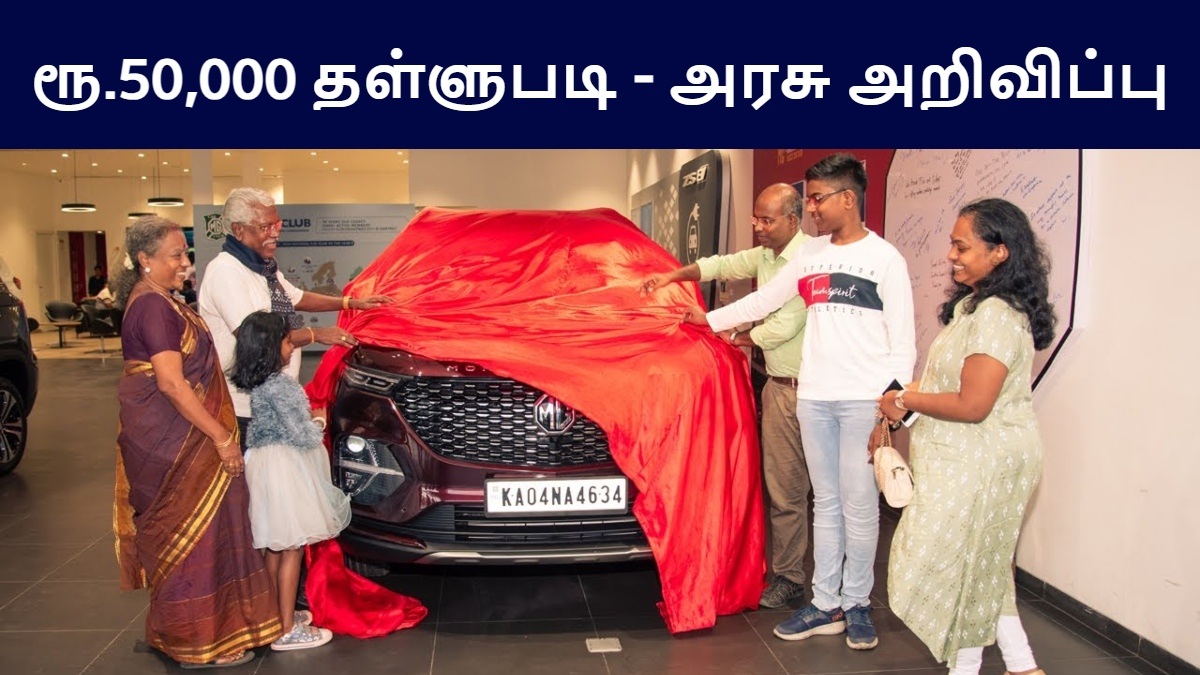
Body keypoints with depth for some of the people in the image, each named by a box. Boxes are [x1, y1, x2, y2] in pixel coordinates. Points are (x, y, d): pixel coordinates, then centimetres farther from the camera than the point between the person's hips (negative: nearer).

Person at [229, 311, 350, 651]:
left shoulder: (257, 383, 8)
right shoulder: (278, 386, -20)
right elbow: (301, 435, -18)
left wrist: (308, 421, 8)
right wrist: (318, 424, 0)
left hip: (265, 461, 9)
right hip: (285, 468, -9)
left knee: (274, 546, 17)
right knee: (291, 549, -3)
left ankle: (277, 613, 29)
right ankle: (288, 630, 3)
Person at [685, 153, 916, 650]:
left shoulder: (884, 258, -3)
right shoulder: (809, 254, 11)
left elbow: (903, 340, -5)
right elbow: (765, 299, 22)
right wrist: (711, 319, 25)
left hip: (863, 400, -5)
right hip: (813, 398, 5)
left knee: (859, 505, 0)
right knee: (825, 503, 9)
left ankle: (857, 604, 15)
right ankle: (826, 605, 16)